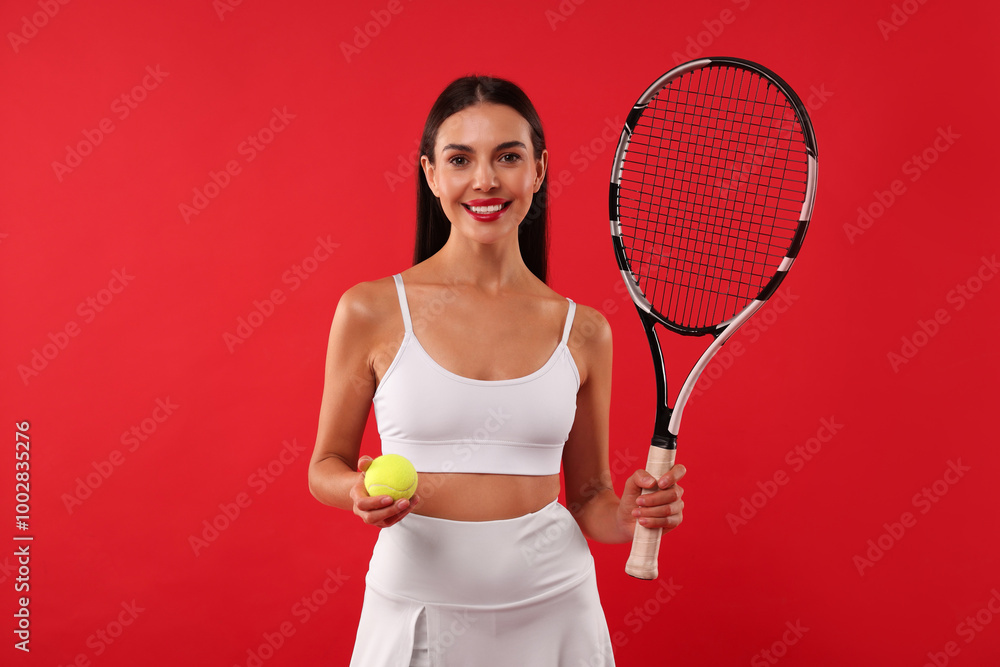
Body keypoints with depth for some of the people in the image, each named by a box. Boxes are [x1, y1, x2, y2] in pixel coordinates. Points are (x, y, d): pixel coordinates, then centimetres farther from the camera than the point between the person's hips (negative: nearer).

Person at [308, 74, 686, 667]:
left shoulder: (583, 330, -2)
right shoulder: (371, 311, -7)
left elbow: (588, 496, 7)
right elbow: (327, 466, 2)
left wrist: (632, 515, -13)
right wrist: (361, 492, -18)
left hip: (552, 611, 2)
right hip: (416, 611, -1)